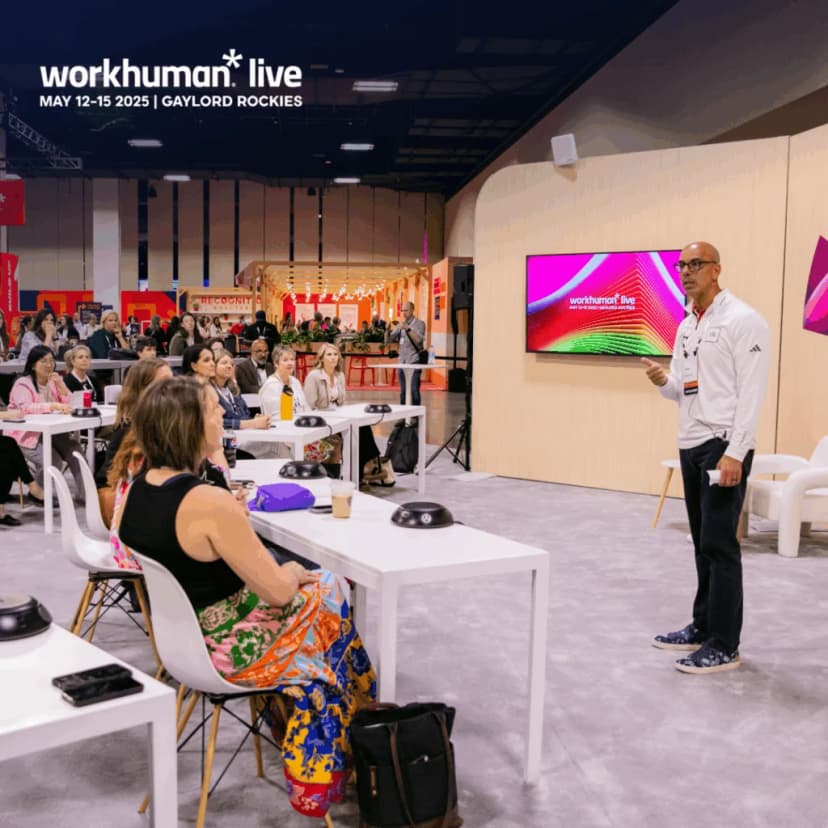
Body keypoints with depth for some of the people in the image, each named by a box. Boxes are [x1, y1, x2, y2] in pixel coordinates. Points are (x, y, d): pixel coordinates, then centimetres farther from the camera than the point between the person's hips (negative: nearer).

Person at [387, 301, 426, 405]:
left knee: (414, 390, -10)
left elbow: (419, 340, -17)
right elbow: (390, 339, 12)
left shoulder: (419, 323, -1)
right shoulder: (401, 324, 14)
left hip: (414, 362, -5)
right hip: (402, 362, 5)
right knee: (403, 391, 7)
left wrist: (408, 329, -27)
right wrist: (388, 333, -9)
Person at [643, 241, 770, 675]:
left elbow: (751, 392, -16)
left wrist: (734, 453, -22)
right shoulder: (686, 326, 15)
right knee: (703, 544, 14)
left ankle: (724, 646, 2)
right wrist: (663, 381, -3)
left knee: (720, 546, -5)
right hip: (691, 445, 8)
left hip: (724, 446, -8)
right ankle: (703, 627, 24)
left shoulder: (743, 321, -10)